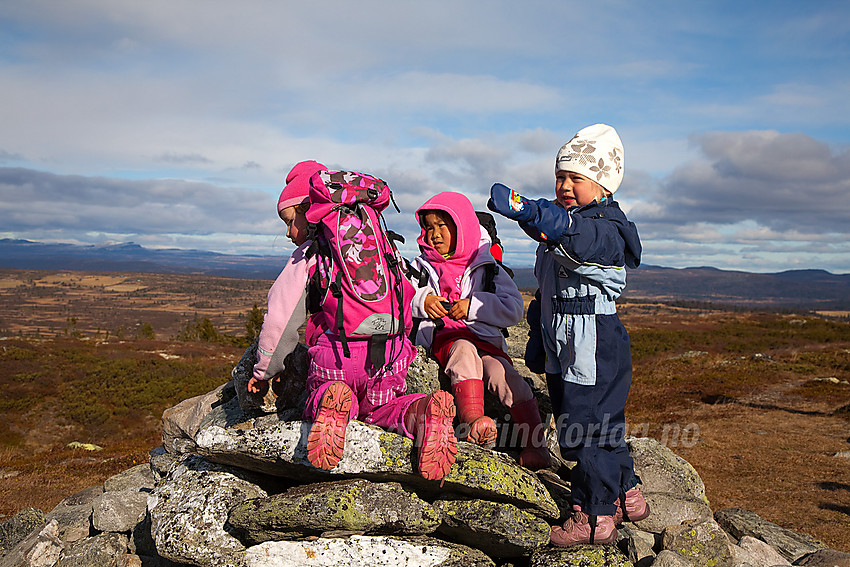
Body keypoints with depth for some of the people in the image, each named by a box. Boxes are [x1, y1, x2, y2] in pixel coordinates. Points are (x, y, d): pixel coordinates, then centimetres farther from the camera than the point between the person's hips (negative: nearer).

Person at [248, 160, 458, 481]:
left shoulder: (307, 254, 5)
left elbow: (280, 317, 4)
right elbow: (409, 297, 19)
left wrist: (264, 370, 16)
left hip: (336, 356, -3)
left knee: (316, 404, 23)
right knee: (380, 407, 27)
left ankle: (334, 406, -17)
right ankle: (422, 411, -10)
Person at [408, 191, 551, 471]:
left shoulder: (486, 268, 12)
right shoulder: (421, 267, 19)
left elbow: (514, 309, 2)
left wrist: (474, 305, -11)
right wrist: (422, 301, -10)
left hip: (486, 340, 0)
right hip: (443, 339, 0)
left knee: (503, 375, -28)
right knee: (464, 349, -35)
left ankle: (536, 445, -27)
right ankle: (472, 419, -52)